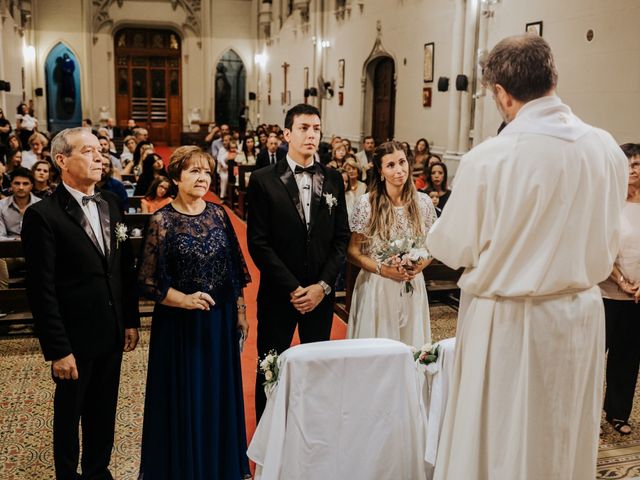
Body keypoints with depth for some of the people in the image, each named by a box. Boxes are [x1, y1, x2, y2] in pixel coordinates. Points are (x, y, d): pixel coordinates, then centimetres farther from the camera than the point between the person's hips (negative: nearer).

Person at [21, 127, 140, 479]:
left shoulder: (110, 203, 5)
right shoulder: (43, 215, -15)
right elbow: (41, 291, -16)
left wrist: (131, 320, 9)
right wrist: (58, 350, -16)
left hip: (111, 335, 6)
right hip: (75, 340, -6)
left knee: (103, 413, 20)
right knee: (69, 415, 14)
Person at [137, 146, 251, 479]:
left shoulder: (218, 214, 2)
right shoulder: (162, 221, -10)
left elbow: (235, 269, 8)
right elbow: (148, 282, -10)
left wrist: (240, 312, 7)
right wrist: (186, 300, -21)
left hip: (221, 321, 4)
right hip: (180, 325, -4)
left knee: (219, 394, 15)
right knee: (184, 399, 7)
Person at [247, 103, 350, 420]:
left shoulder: (333, 179, 5)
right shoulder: (263, 180, -5)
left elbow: (341, 238, 4)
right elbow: (258, 242, -9)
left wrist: (323, 285, -7)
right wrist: (292, 289, -13)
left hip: (321, 293, 3)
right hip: (278, 294, -3)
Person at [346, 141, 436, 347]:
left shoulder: (423, 202, 1)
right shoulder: (366, 203, -8)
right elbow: (352, 251, -5)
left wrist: (419, 267, -8)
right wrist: (382, 269, -17)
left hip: (413, 288, 3)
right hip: (376, 287, -3)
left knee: (412, 345, 11)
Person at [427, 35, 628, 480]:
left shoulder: (487, 159, -20)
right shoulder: (608, 149, -6)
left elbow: (452, 248, -9)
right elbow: (606, 241, 6)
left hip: (508, 323, -4)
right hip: (582, 315, 5)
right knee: (569, 443, 21)